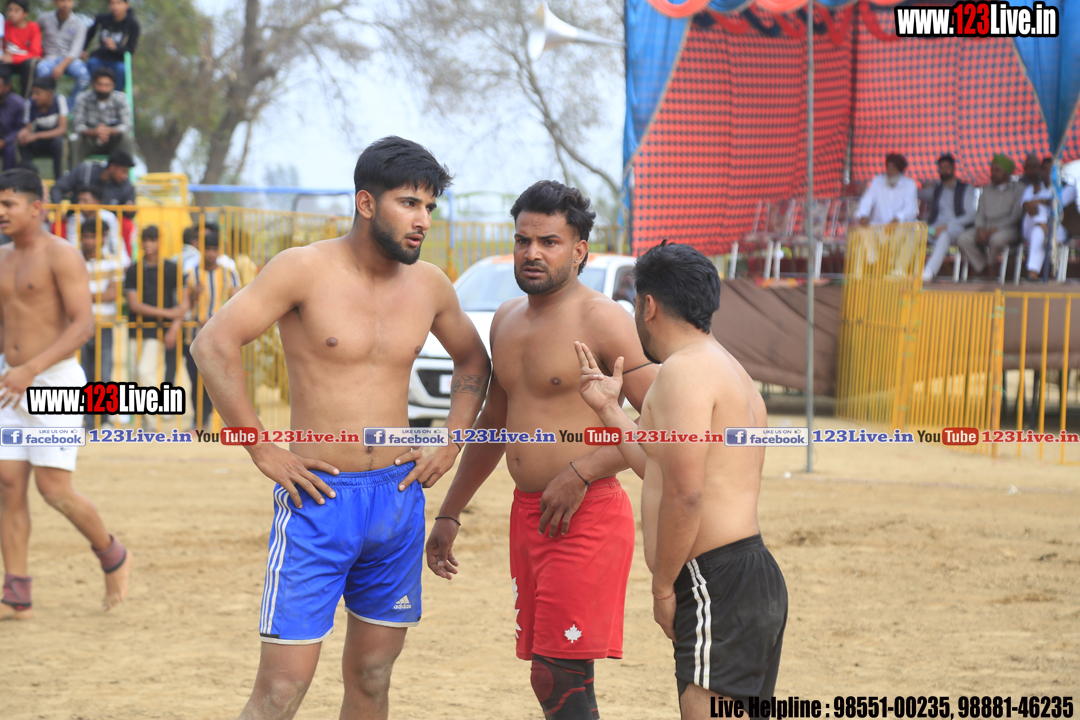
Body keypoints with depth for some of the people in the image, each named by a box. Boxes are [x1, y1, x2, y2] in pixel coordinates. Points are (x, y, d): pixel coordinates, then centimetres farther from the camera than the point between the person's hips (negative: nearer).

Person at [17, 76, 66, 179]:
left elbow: (62, 129, -25)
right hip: (38, 145, 2)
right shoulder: (31, 104, -13)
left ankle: (59, 178, -22)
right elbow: (28, 128, -7)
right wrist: (23, 132, -34)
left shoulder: (59, 100, -19)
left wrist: (36, 136, -36)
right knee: (20, 138, -27)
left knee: (58, 140, -36)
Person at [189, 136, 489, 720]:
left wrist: (451, 441, 12)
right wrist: (262, 450, -15)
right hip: (319, 498, -5)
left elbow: (472, 359, 26)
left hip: (400, 497, 5)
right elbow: (213, 344, -15)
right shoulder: (305, 270, -9)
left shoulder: (429, 286, 8)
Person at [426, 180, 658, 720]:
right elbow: (493, 424, 27)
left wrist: (581, 473, -21)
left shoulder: (601, 320, -11)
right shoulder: (507, 320, 14)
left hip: (585, 519, -8)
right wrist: (449, 515, 28)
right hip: (528, 515, 8)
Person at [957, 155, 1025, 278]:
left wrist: (994, 230, -15)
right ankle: (982, 267, -7)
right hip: (986, 229, 5)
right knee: (963, 239, -22)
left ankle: (990, 265, -10)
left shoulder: (1018, 189, 4)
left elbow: (1016, 216, -7)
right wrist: (980, 230, -8)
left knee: (997, 238, -39)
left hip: (1008, 230, -5)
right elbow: (980, 214, 15)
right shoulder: (987, 190, 21)